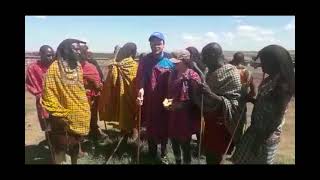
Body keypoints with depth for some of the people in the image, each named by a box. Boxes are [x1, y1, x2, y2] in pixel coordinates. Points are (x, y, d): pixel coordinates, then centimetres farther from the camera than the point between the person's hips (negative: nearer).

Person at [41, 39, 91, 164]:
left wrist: (84, 109, 11)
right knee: (61, 146, 7)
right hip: (63, 116, -6)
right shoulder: (55, 68, -14)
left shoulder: (78, 66, 4)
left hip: (79, 114, 6)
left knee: (76, 143, 20)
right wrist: (58, 114, -19)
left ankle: (75, 162, 39)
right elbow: (48, 94, -16)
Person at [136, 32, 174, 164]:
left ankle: (163, 153, 26)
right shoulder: (145, 61, -1)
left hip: (165, 100, 0)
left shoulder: (170, 60, 0)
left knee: (164, 126, 9)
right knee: (150, 126, 8)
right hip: (149, 101, 0)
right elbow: (140, 79, -11)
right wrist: (141, 91, -30)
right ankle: (152, 153, 27)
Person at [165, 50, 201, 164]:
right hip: (173, 114, 6)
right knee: (173, 140, 18)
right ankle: (177, 161, 41)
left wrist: (180, 105, -20)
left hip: (186, 116, -6)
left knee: (184, 143, 7)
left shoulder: (193, 76, -15)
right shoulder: (173, 73, 3)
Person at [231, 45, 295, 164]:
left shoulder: (282, 86, -24)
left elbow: (277, 119, -22)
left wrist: (259, 140, -17)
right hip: (256, 129, 8)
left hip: (267, 135, -8)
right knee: (242, 159, 22)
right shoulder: (270, 80, 1)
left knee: (258, 161, 12)